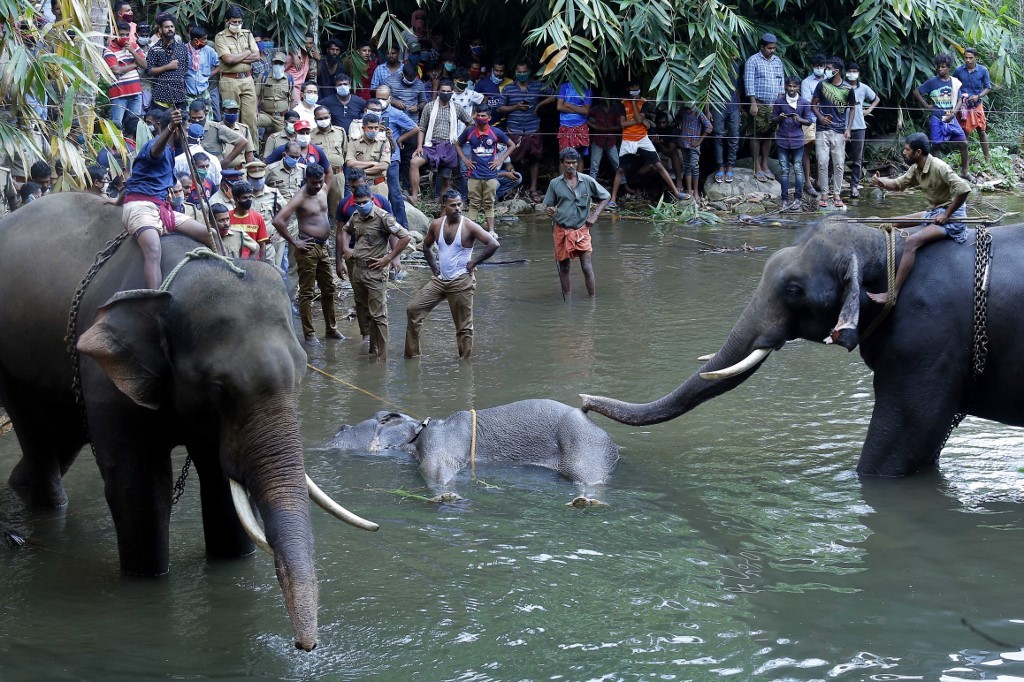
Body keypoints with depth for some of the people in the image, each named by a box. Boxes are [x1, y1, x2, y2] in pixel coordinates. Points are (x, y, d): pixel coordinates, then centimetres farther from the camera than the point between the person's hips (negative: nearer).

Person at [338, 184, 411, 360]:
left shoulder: (382, 217, -14)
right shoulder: (356, 217, 8)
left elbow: (405, 237, -18)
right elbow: (344, 231, 31)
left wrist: (389, 258, -16)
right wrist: (345, 248, 12)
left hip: (375, 272, -8)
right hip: (357, 270, 8)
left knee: (378, 315, -6)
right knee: (365, 313, 15)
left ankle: (381, 356, -3)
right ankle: (373, 351, 26)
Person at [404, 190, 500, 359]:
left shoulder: (469, 227, -11)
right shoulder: (436, 225, 3)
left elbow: (493, 244, -16)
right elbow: (426, 246, 21)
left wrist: (474, 262, -12)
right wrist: (433, 266, 9)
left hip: (461, 282, -5)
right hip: (440, 280, 5)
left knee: (463, 326, 0)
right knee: (413, 309, 0)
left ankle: (465, 359, 11)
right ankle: (412, 353, 8)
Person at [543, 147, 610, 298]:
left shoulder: (587, 181, -1)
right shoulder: (555, 183, 0)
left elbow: (605, 197, 10)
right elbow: (548, 205, 8)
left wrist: (595, 215, -1)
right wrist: (549, 211, -17)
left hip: (581, 230, -1)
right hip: (562, 231, 1)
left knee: (587, 267, -7)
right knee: (564, 267, 8)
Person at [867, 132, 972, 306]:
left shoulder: (938, 168, -23)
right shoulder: (917, 168, 4)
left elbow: (964, 189, -31)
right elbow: (899, 184, 15)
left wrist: (946, 215, -23)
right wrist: (883, 183, -8)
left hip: (950, 217, -10)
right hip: (933, 213, 10)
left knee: (911, 242, -27)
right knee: (894, 223, 11)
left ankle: (892, 295, -30)